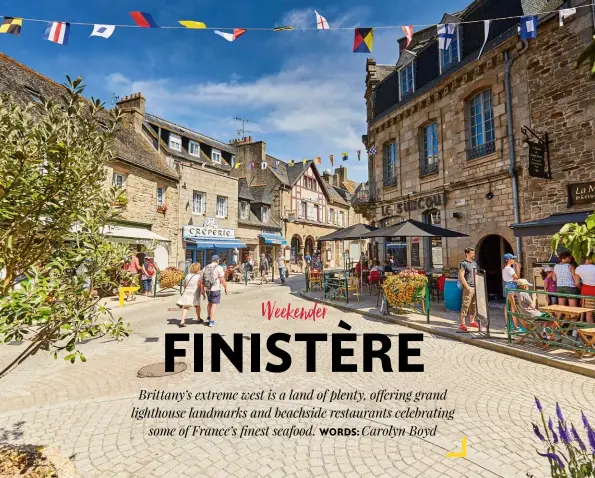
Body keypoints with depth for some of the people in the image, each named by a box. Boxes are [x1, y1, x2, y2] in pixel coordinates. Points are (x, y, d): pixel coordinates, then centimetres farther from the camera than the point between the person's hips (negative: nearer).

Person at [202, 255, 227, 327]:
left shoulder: (205, 268, 8)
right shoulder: (219, 268, -10)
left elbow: (202, 280, 8)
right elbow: (222, 279, -13)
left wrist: (202, 290, 15)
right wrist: (226, 288, -3)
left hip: (207, 289, 6)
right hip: (215, 289, -5)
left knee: (210, 303, 24)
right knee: (214, 304, 2)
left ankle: (208, 318, 27)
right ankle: (212, 321, 3)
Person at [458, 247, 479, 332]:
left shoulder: (475, 263, 16)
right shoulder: (463, 263, -8)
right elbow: (461, 276, -14)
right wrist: (468, 287, -16)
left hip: (475, 287, 8)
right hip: (468, 288, -8)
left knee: (474, 305, 13)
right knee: (465, 306, -8)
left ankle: (472, 321, 26)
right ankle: (462, 324, -6)